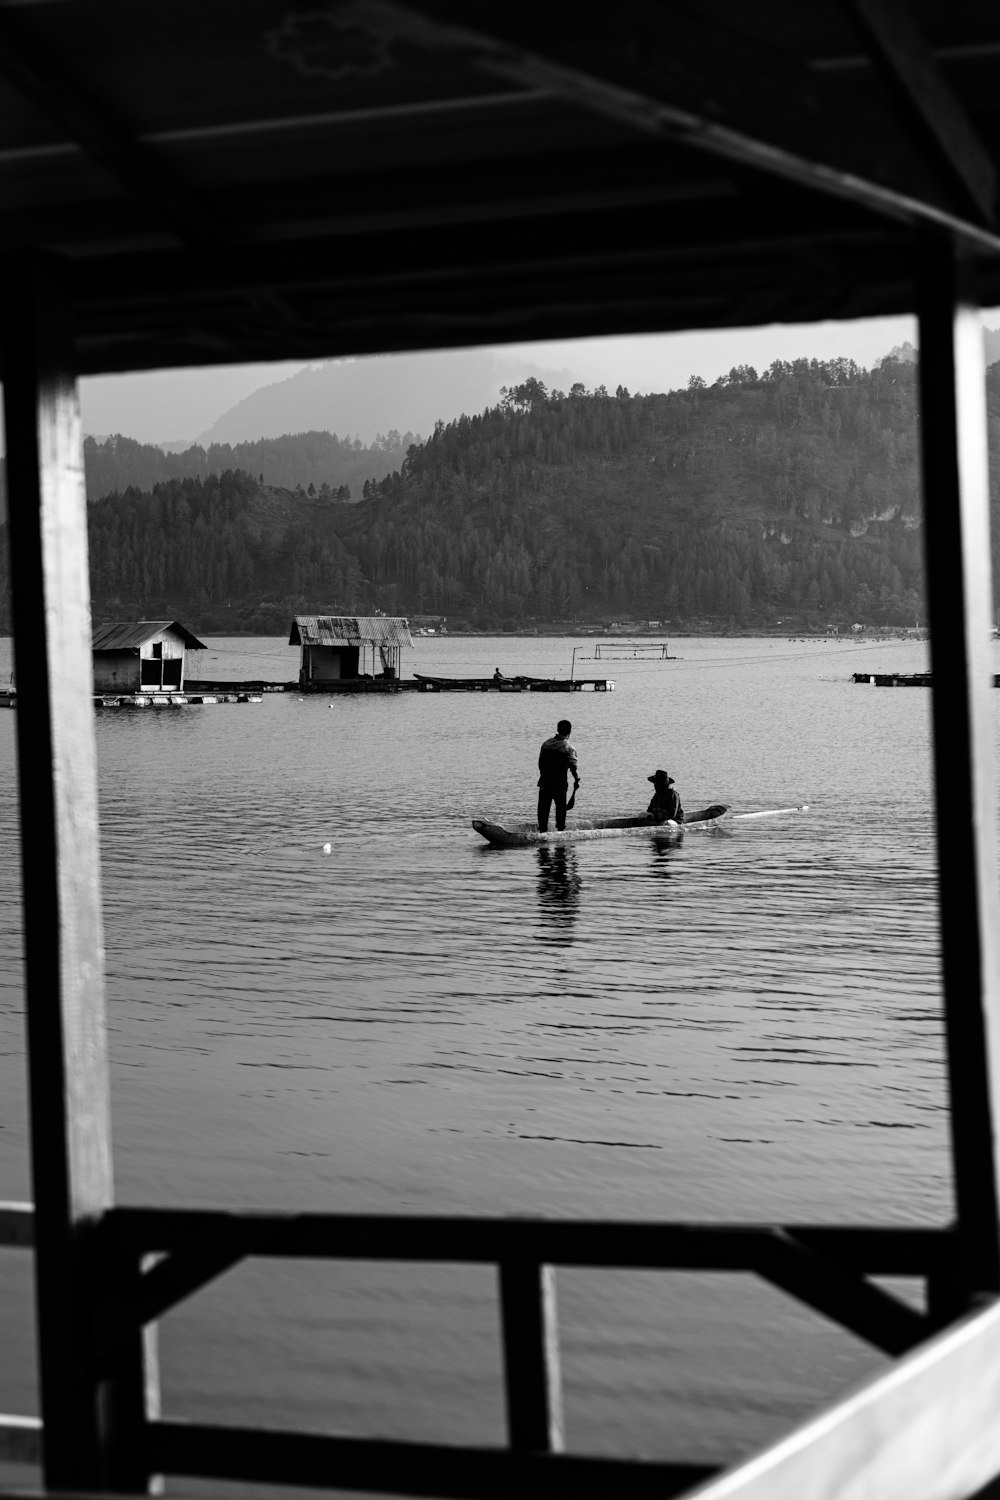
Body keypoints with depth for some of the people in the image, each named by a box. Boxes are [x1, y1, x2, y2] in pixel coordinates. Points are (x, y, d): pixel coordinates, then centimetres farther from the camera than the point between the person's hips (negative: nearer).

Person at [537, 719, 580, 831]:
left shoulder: (546, 744, 6)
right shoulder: (569, 748, -9)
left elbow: (540, 762, 11)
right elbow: (573, 767, -12)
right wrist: (577, 780, 1)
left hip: (545, 781, 4)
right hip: (560, 783, -3)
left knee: (543, 806, 8)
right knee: (561, 806, 9)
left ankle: (542, 829, 8)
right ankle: (560, 828, 10)